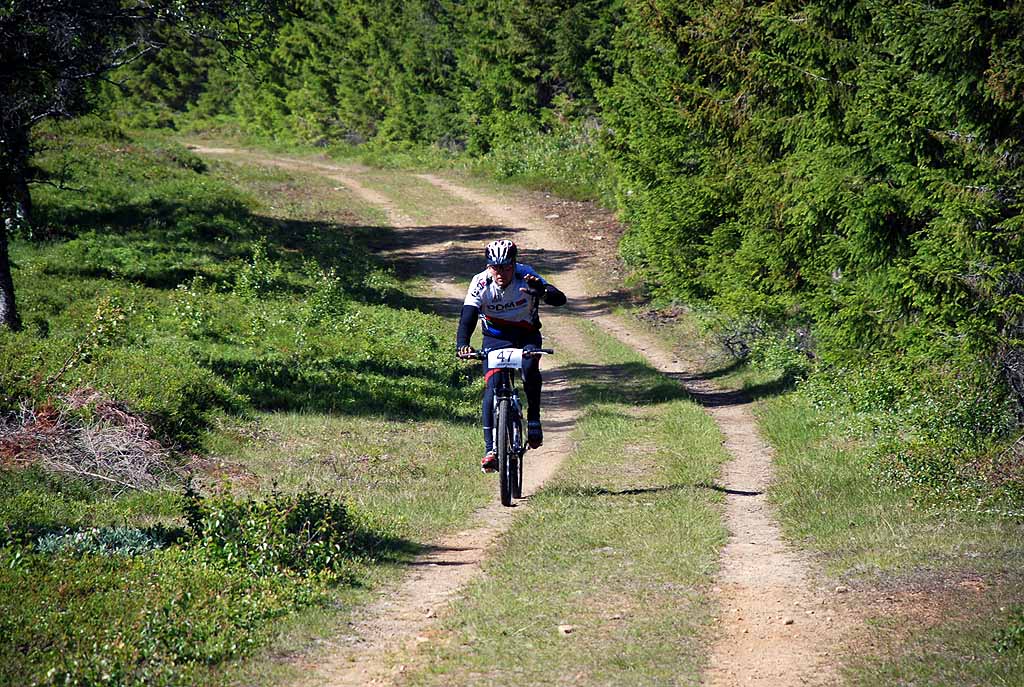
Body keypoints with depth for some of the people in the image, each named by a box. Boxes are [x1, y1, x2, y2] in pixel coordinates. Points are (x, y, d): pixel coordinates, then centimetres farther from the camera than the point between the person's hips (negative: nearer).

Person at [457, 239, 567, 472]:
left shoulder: (526, 276, -22)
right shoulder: (480, 283, -21)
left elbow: (560, 299, -31)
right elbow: (467, 318, -29)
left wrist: (541, 292, -54)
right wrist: (462, 345, -48)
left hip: (527, 335, 0)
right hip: (495, 338, 0)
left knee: (530, 368, -32)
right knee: (492, 388, -16)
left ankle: (534, 419, -12)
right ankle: (491, 449, -11)